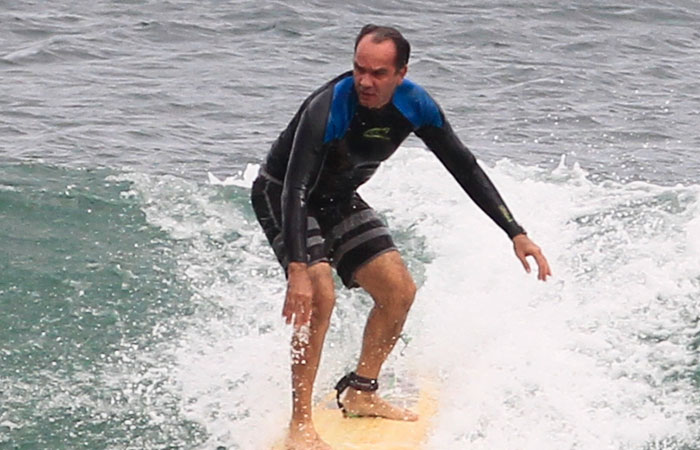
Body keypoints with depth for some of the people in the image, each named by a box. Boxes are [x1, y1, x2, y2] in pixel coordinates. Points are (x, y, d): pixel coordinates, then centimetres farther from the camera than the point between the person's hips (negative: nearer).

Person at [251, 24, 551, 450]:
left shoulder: (414, 105, -16)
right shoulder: (327, 109, -35)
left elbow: (466, 168, -6)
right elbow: (295, 191, -39)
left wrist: (516, 234, -8)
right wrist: (298, 271, -50)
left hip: (339, 199, 7)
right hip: (282, 196, -7)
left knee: (400, 289, 0)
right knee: (319, 293, -26)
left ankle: (360, 393, 19)